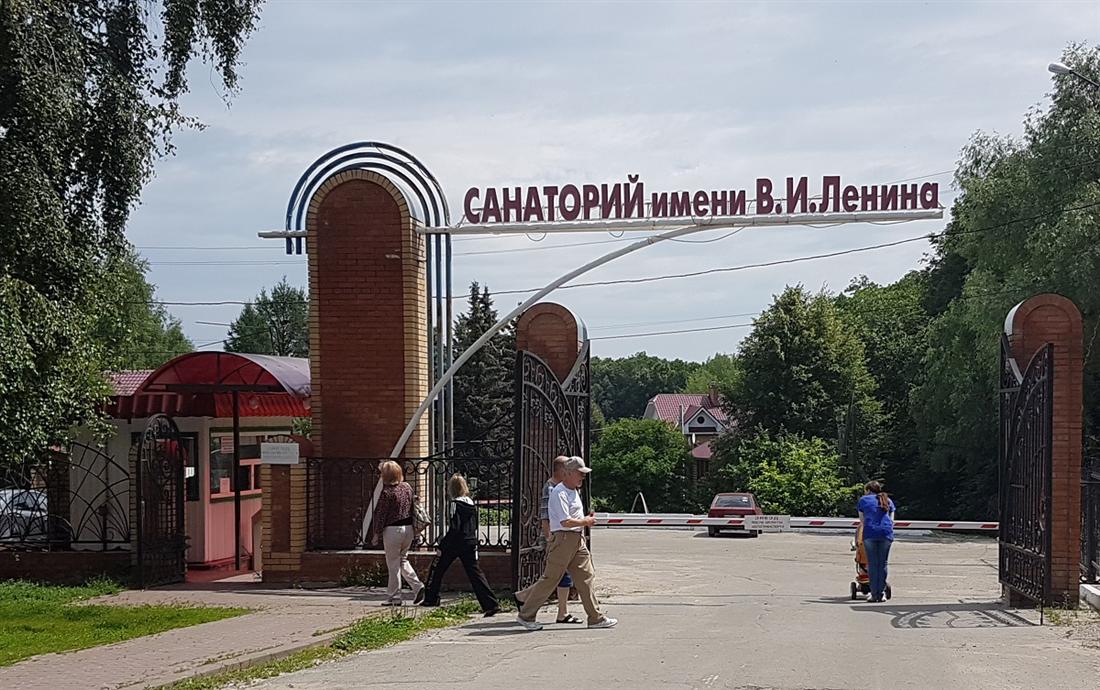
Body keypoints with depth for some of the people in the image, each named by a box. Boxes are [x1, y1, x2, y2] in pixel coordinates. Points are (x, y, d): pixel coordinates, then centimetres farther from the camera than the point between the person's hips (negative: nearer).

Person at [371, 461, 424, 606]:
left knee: (393, 564, 3)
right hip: (408, 528, 7)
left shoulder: (387, 492, -15)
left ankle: (394, 597, 8)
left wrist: (376, 534, -5)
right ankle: (418, 586, 4)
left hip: (393, 529, -7)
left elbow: (380, 515, -12)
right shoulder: (407, 487, 5)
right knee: (403, 560, 20)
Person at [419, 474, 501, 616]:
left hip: (454, 544, -6)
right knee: (475, 572, 1)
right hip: (470, 544, 6)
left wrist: (442, 545, -12)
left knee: (437, 569, 14)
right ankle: (491, 604, -10)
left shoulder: (455, 504, -12)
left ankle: (431, 599, 25)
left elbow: (454, 528, -17)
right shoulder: (472, 503, 8)